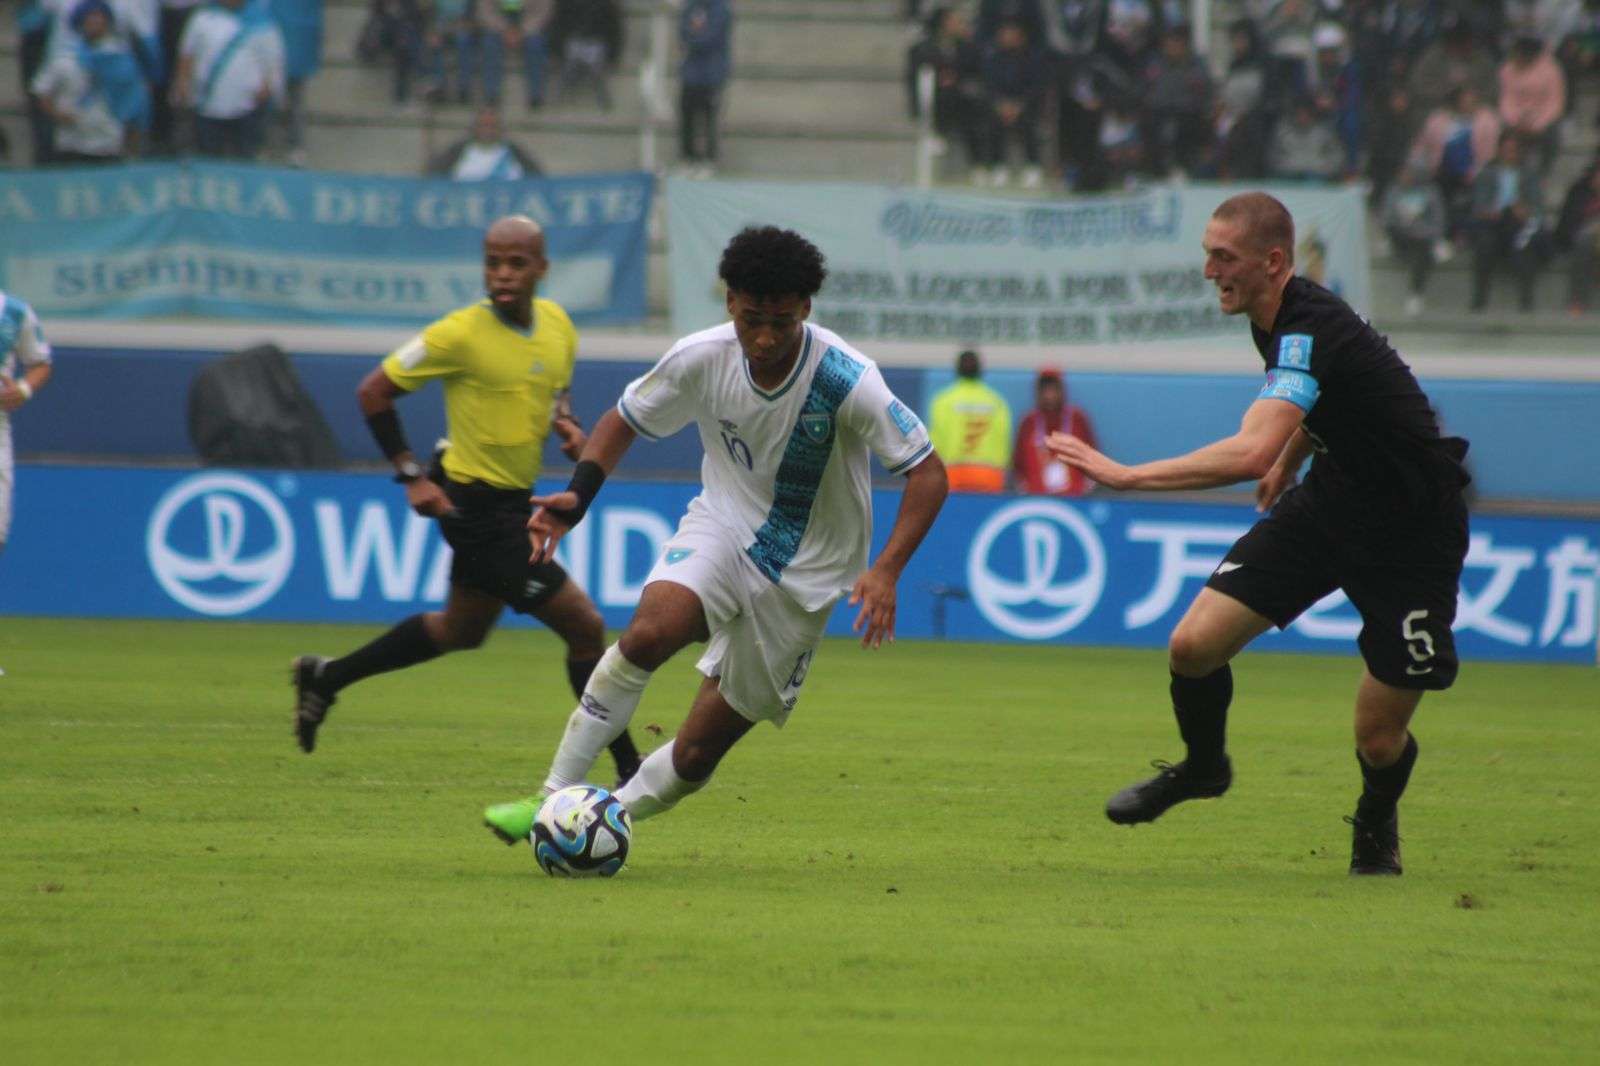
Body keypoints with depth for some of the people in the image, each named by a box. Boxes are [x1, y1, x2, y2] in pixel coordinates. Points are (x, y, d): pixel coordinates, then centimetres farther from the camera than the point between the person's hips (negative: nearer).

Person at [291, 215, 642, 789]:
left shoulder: (558, 326, 1)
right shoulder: (462, 333, -19)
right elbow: (374, 391, -11)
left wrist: (565, 421, -2)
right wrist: (411, 476, -16)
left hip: (512, 501, 9)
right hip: (475, 501, -9)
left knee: (461, 629, 26)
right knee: (585, 626, -8)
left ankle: (325, 677, 39)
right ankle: (629, 769, 3)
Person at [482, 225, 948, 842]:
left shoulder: (845, 379, -23)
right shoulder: (701, 357, -13)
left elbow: (928, 472, -18)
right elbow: (625, 420, 5)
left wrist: (886, 571, -31)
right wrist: (577, 498, -12)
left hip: (804, 575, -2)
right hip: (722, 529, 2)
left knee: (696, 755, -3)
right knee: (651, 630, -32)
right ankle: (555, 798, -23)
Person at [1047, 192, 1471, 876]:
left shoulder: (1310, 332, -31)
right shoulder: (1280, 320, -2)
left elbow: (1251, 452, -46)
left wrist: (1126, 475, -45)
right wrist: (1287, 463, 23)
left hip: (1411, 531, -8)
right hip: (1329, 501, 8)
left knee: (1379, 738, -3)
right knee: (1194, 645, -8)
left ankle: (1377, 821, 32)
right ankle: (1203, 766, 22)